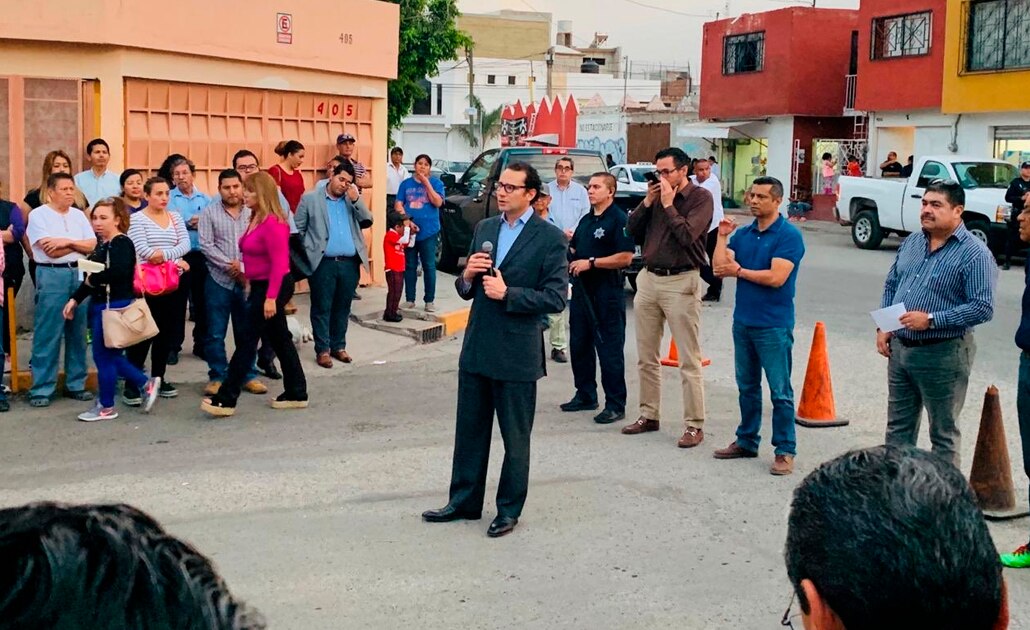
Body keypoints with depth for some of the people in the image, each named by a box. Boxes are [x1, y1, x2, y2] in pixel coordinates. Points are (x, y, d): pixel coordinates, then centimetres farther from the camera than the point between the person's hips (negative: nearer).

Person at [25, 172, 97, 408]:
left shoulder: (78, 215, 14)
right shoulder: (38, 215, -2)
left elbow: (92, 245, 4)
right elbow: (50, 251, -12)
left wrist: (66, 241, -9)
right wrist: (77, 244, 0)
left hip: (79, 274, 5)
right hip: (52, 276, -5)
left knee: (78, 332, 8)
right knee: (47, 335, -4)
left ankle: (76, 384, 17)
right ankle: (41, 389, 1)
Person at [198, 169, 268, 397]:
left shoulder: (253, 212, 3)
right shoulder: (209, 212, 1)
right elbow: (206, 245, -6)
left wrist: (244, 267, -12)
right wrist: (229, 265, -14)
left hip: (248, 281, 1)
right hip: (219, 280, -1)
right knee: (216, 333, 2)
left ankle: (249, 376, 19)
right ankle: (217, 376, 13)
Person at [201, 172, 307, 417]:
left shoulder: (273, 223, -19)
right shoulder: (256, 219, 11)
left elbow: (280, 263, -23)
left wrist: (271, 297, -25)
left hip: (273, 287, -10)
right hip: (262, 286, 10)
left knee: (247, 340, -7)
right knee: (280, 339, 15)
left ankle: (226, 400, -3)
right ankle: (296, 394, 24)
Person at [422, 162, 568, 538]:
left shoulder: (550, 238, -9)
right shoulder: (484, 229, 9)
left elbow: (556, 298, -14)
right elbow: (465, 291, 14)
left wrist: (508, 294, -20)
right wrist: (468, 276, -8)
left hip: (517, 354, -5)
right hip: (477, 348, 6)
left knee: (515, 438, 8)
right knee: (469, 430, 14)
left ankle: (509, 510, 22)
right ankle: (464, 501, 27)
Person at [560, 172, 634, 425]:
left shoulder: (618, 219, -10)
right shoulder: (586, 220, 17)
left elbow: (625, 257, -18)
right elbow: (576, 251, 26)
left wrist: (591, 262, -18)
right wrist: (568, 250, 3)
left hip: (607, 292, -9)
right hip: (582, 289, 9)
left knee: (610, 349, -4)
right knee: (579, 345, 14)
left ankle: (615, 404, 2)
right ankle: (585, 395, 26)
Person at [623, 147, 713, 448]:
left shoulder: (701, 197, -5)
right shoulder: (657, 195, 11)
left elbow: (687, 236, -18)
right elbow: (631, 230, 9)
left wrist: (668, 205, -11)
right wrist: (647, 203, -2)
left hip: (681, 282, -6)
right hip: (649, 279, 7)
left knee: (689, 360, -3)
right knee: (646, 357, 12)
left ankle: (694, 425, 0)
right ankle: (649, 415, 23)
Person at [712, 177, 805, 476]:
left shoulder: (789, 236, -10)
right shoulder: (742, 234, 10)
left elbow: (776, 277, -20)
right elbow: (720, 267, 2)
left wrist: (739, 271, -9)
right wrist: (722, 236, -3)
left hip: (774, 325, -7)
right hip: (743, 321, 7)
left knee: (780, 391, -2)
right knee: (747, 387, 16)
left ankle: (785, 451, 5)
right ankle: (746, 441, 27)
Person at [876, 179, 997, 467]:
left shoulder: (975, 253, -13)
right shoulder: (911, 242, 8)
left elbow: (983, 307, -19)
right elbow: (891, 286, 17)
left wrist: (931, 320, -24)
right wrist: (883, 327, 5)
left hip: (943, 354, -7)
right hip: (899, 348, 7)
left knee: (943, 434, 6)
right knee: (898, 427, 16)